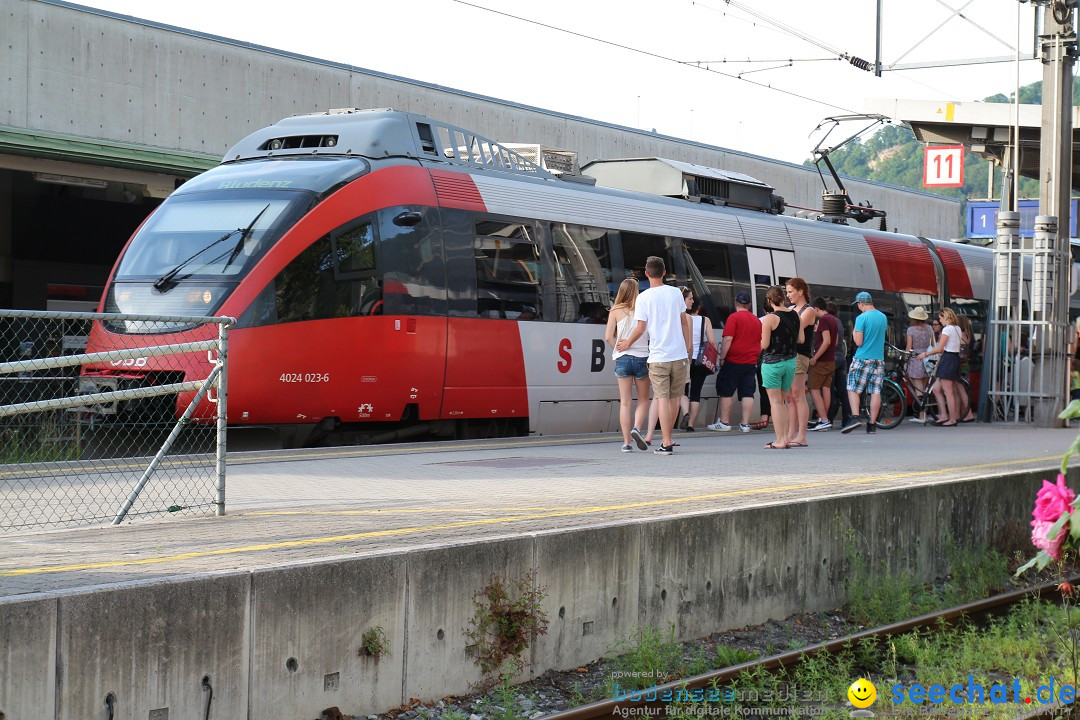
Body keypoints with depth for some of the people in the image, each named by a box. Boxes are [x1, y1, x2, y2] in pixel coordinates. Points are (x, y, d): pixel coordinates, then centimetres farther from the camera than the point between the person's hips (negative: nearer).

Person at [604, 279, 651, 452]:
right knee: (643, 399, 14)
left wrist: (619, 348, 9)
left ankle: (626, 442, 1)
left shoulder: (616, 311, 0)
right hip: (642, 357, -1)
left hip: (622, 359, 1)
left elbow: (608, 337, -6)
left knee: (625, 402, 5)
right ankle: (636, 428, -10)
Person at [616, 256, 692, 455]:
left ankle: (666, 443, -10)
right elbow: (684, 321, 11)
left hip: (658, 356, -3)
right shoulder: (675, 293, 5)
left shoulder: (644, 298, -5)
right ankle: (667, 438, 23)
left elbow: (641, 328, -7)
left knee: (663, 398, -4)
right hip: (679, 354, 3)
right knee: (674, 397, 14)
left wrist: (627, 343, 9)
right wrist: (688, 346, 20)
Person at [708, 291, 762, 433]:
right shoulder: (757, 320, 12)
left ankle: (724, 422, 3)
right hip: (751, 362, 5)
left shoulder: (734, 317, -8)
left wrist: (721, 357, -10)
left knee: (726, 392, 3)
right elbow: (760, 342, 20)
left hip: (734, 361, -5)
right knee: (747, 393, 4)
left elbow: (728, 339, -15)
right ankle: (745, 424, 1)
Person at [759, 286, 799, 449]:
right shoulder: (794, 315, 3)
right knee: (782, 401, 15)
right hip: (790, 361, 6)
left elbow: (764, 345, -14)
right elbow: (800, 339, 9)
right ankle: (785, 437, 12)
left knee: (775, 401, -1)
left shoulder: (770, 318, -14)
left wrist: (763, 336, 7)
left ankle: (779, 440, -4)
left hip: (772, 362, -5)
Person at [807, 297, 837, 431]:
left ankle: (824, 420, -13)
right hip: (831, 360, 9)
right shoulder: (833, 320, 13)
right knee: (826, 389, 10)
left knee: (814, 389, -6)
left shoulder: (822, 320, -15)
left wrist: (815, 358, -20)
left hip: (821, 361, -9)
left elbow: (827, 341, -23)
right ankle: (823, 419, 12)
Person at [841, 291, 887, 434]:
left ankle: (856, 417, -15)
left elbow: (859, 342, -13)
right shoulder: (883, 317, 9)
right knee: (876, 391, 4)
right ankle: (872, 424, 5)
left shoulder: (862, 318, -12)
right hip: (879, 358, 6)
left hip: (862, 358, -6)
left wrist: (854, 333, 5)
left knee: (852, 389, 1)